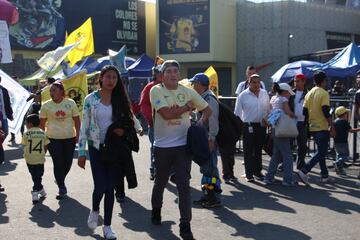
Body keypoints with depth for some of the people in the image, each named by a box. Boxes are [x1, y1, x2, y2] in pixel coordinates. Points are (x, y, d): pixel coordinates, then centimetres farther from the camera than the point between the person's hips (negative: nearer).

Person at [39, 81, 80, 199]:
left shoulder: (70, 103, -1)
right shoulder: (46, 105, -1)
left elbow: (77, 120, 5)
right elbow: (42, 123, 4)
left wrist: (77, 135, 0)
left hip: (69, 138, 1)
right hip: (53, 139, -1)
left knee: (67, 163, 9)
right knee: (58, 163, -4)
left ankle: (60, 180, 37)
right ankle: (62, 188, 8)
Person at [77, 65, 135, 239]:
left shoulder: (120, 99, 2)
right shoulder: (91, 99, -5)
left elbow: (130, 121, 10)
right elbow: (84, 126, -4)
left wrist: (123, 130, -13)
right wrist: (81, 152, -7)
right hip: (96, 147, -2)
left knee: (110, 187, 3)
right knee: (100, 185, -7)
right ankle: (95, 210, 28)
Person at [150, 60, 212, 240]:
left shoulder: (188, 92, 2)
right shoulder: (156, 91, -8)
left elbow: (207, 110, 13)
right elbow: (167, 114, -22)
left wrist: (199, 125, -3)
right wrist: (187, 106, -10)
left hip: (183, 145, 1)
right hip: (162, 146, -1)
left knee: (184, 185, -4)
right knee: (160, 182, 17)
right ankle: (156, 210, 44)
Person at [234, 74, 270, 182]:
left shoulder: (264, 94, 6)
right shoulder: (243, 96, -5)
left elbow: (268, 109, 14)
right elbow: (237, 113, -3)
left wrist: (266, 120, 8)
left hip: (261, 125, 4)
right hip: (248, 126, -4)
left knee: (258, 149, 14)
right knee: (248, 151, 0)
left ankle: (257, 171, 25)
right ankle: (249, 174, 6)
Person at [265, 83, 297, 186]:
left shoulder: (273, 99, 14)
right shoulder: (283, 99, -8)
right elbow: (289, 113, -15)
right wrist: (295, 116, 4)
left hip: (274, 130, 8)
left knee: (276, 155, 16)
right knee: (287, 155, -2)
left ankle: (269, 177, 17)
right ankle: (288, 180, -1)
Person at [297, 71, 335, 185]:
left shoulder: (309, 93, 9)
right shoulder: (324, 93, -12)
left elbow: (305, 111, 10)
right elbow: (326, 112, -19)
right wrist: (332, 126, -14)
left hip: (312, 127, 8)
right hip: (322, 127, -8)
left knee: (321, 151, 18)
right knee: (321, 153, -4)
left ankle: (324, 175, 21)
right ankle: (304, 171, -17)